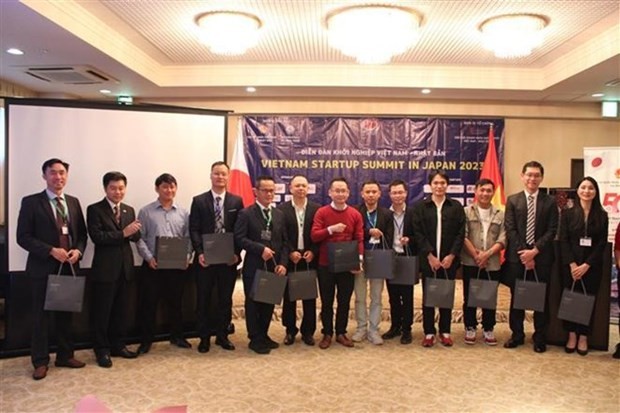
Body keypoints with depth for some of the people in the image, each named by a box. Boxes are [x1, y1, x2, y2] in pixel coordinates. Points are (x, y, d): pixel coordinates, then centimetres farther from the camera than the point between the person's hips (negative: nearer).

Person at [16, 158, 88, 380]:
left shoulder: (73, 202, 10)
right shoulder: (31, 202, -5)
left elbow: (82, 233, 12)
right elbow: (23, 237, -10)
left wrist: (78, 250, -8)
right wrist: (51, 251, -18)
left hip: (69, 267, 5)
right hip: (43, 268, -4)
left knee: (66, 314, 13)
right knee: (42, 317, 4)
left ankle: (65, 356, 26)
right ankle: (40, 362, 16)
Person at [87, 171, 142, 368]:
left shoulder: (129, 210, 12)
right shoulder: (95, 210, -5)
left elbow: (135, 237, 6)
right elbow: (97, 237, -17)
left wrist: (134, 231, -17)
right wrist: (123, 233, -22)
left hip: (125, 267, 6)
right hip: (105, 268, -5)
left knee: (121, 310, 14)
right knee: (102, 312, 4)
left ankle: (118, 345, 26)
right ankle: (102, 350, 15)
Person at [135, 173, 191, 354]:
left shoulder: (183, 213, 6)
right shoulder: (146, 212, 0)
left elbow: (188, 238, 6)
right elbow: (139, 238, -3)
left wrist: (186, 257, -8)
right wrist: (149, 258, -14)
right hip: (153, 265, -2)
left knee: (176, 302, 13)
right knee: (149, 303, 3)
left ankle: (177, 336, 27)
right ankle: (146, 340, 16)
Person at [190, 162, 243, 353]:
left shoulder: (237, 201, 5)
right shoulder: (199, 201, 2)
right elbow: (194, 230, -2)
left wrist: (236, 253, -8)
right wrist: (199, 253, -13)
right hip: (206, 258, -1)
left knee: (225, 299, 9)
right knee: (203, 299, 7)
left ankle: (222, 335, 23)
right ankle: (204, 337, 19)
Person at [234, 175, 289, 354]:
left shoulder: (279, 215, 11)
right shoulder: (246, 214, -4)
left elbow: (284, 242, 9)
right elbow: (239, 238, -13)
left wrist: (283, 263, -4)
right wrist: (261, 249, -21)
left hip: (274, 267, 5)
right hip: (254, 267, -5)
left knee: (269, 303, 12)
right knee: (253, 303, 6)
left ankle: (264, 335, 28)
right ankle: (255, 339, 18)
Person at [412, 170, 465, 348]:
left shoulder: (456, 206, 6)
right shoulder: (420, 206, 3)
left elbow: (460, 233, 1)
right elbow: (418, 233, -4)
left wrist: (451, 256, -9)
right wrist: (430, 256, -11)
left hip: (449, 259, 1)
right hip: (428, 260, -1)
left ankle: (445, 331, 20)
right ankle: (429, 332, 15)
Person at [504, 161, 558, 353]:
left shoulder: (550, 202, 3)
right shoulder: (512, 200, 4)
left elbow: (551, 231, -4)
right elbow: (510, 230, -2)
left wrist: (534, 251, -14)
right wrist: (523, 253, -11)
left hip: (541, 257, 0)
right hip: (517, 256, 1)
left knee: (540, 298, 8)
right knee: (516, 297, 9)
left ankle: (540, 338, 20)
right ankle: (517, 334, 22)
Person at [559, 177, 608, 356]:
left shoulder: (602, 216, 4)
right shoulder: (568, 213, 3)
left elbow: (602, 244, -2)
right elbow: (563, 240, -3)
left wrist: (586, 265, -11)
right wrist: (572, 264, -13)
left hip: (592, 266, 0)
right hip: (570, 265, 0)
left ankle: (583, 337, 14)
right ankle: (572, 335, 15)